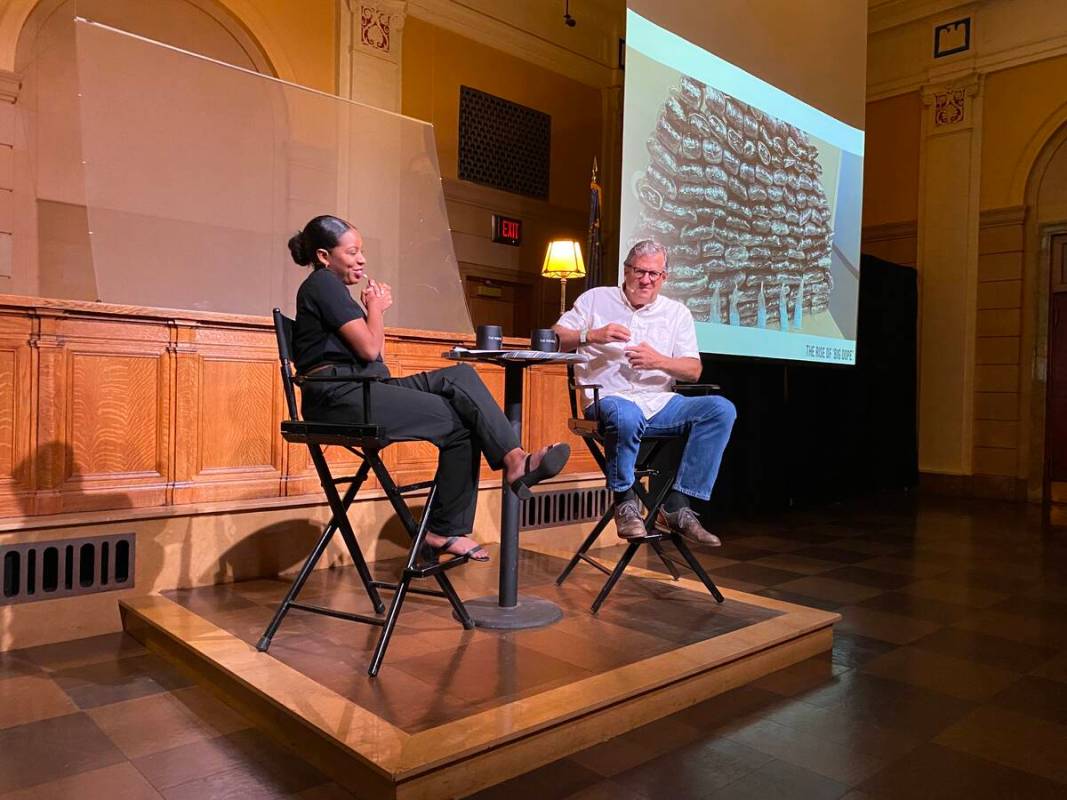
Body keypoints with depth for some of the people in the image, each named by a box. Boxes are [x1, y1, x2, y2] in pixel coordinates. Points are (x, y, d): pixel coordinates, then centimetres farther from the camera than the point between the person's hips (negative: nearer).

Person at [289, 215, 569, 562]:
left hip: (363, 389, 9)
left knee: (461, 376, -10)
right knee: (457, 420, -16)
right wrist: (376, 308, 3)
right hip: (339, 396, -9)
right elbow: (369, 348, -14)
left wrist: (374, 309, 10)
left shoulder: (331, 287, 25)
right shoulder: (322, 283, -5)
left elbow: (372, 354, 19)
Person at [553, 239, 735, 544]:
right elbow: (554, 340, 6)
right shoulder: (595, 299, 12)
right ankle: (625, 503, -17)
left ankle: (677, 507, -21)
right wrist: (592, 335, -12)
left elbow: (693, 371, 8)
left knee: (721, 409, -21)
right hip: (610, 398, -4)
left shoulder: (677, 312, 16)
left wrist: (659, 361, -12)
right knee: (627, 415, -41)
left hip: (659, 403, 4)